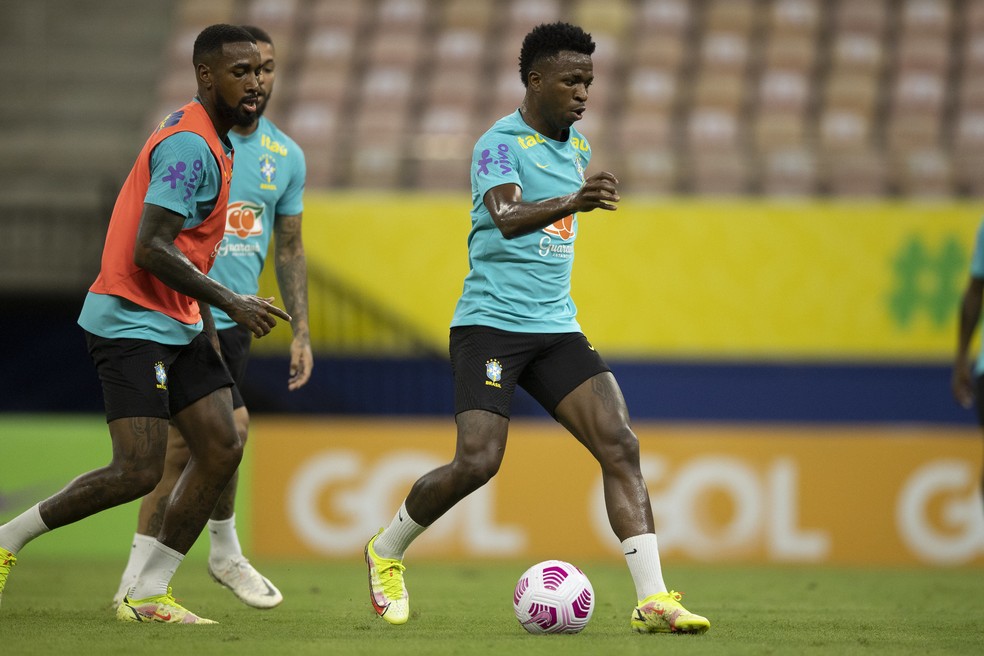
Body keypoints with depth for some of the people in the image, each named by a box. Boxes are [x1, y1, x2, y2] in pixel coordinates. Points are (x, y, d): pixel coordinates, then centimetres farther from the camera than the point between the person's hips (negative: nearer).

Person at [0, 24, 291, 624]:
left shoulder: (210, 141, 15)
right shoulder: (191, 146, -18)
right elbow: (151, 249, -24)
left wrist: (206, 321, 20)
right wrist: (230, 302, -19)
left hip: (176, 324, 10)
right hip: (131, 323, -10)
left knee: (223, 448, 1)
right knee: (139, 472, -14)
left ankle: (148, 595, 5)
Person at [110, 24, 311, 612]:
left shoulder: (287, 156, 9)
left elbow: (289, 248, 17)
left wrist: (301, 332, 10)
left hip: (235, 321, 5)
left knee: (182, 446, 7)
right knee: (230, 426, -16)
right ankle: (225, 552, 2)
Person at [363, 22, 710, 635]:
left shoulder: (577, 148, 14)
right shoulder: (501, 143, -10)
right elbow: (508, 217, -31)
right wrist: (572, 203, -49)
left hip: (556, 328, 7)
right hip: (490, 324, -7)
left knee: (620, 446, -10)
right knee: (478, 462, -16)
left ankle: (653, 598, -14)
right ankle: (386, 551, 11)